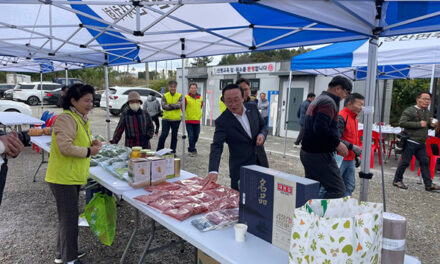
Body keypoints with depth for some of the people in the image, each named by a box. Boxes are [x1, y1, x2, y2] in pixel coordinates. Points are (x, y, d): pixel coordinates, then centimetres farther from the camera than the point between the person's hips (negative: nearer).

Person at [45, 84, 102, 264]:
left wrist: (92, 143, 3)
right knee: (69, 218, 1)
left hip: (73, 177, 10)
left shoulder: (82, 120, 14)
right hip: (63, 178, -10)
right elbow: (65, 147, -27)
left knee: (67, 217, 21)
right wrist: (89, 151, -16)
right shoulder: (66, 119, -19)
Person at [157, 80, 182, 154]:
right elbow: (164, 106, -12)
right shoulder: (165, 96, 2)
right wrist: (175, 106, -15)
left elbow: (179, 105, -14)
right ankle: (159, 150, 7)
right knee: (163, 135, -5)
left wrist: (170, 105, -18)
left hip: (176, 120, 1)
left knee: (174, 136, 9)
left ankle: (173, 152, 20)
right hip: (166, 119, -1)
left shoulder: (179, 96, 3)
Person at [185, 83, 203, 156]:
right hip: (189, 120, -5)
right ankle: (193, 150, 1)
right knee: (191, 136, -7)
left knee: (196, 136, 10)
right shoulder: (186, 97, -6)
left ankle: (190, 149, 27)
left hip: (197, 120, 5)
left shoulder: (200, 98, 8)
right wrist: (186, 115, 1)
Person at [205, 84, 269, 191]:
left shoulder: (252, 108, -2)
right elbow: (217, 146, -23)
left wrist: (262, 134, -12)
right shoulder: (222, 121, -16)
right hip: (240, 169, -4)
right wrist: (213, 171, -37)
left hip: (260, 163, 5)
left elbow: (263, 126, 12)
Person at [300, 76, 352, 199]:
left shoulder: (318, 100, 18)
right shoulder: (328, 102, -13)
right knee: (338, 190, -6)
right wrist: (337, 144, -18)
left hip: (307, 152, 10)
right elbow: (321, 128, -28)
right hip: (319, 155, -10)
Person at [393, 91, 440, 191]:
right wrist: (419, 124, -20)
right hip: (410, 142, -8)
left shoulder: (427, 112, 17)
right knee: (405, 162, -1)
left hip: (421, 143, 8)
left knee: (425, 162, 6)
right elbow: (402, 123, -20)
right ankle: (397, 180, 12)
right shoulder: (410, 111, -10)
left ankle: (428, 184, 11)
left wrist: (431, 124, 7)